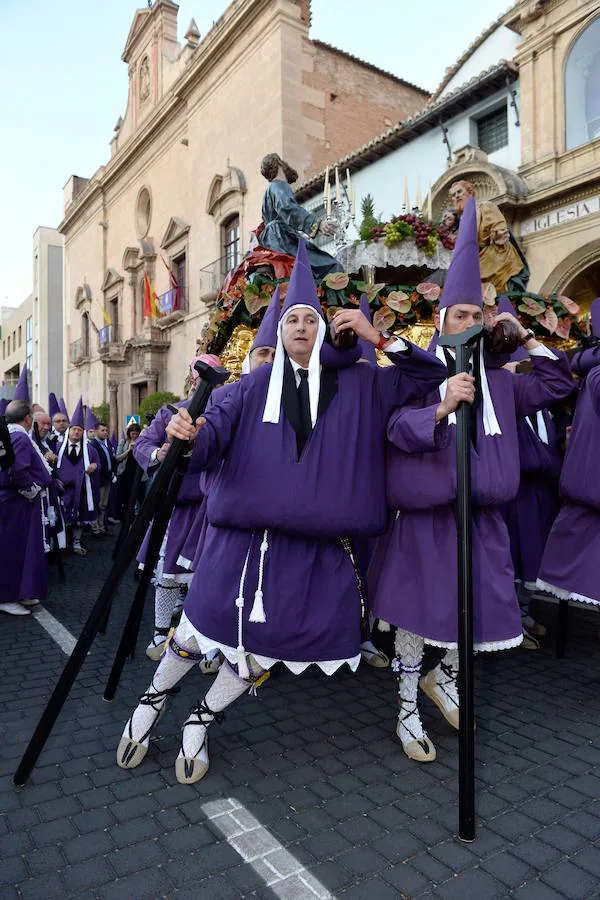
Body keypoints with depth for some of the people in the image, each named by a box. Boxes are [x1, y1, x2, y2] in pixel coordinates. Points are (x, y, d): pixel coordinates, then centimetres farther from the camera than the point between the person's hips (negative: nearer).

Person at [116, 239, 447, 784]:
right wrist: (190, 436, -29)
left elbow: (431, 377, 9)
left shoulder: (358, 384, 7)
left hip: (316, 548, 2)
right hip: (242, 537, -1)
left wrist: (379, 338, -4)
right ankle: (151, 702, 37)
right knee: (198, 631, 7)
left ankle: (200, 724, 34)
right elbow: (216, 432, -6)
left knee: (263, 650, 10)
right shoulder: (256, 385, 4)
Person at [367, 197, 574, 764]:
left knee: (483, 615, 10)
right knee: (416, 616, 6)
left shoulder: (496, 379, 10)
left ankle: (444, 678, 40)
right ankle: (408, 711, 26)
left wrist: (525, 338, 10)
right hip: (423, 520, -4)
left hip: (481, 519, 5)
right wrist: (442, 406, -26)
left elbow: (557, 384, 19)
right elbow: (396, 429, -12)